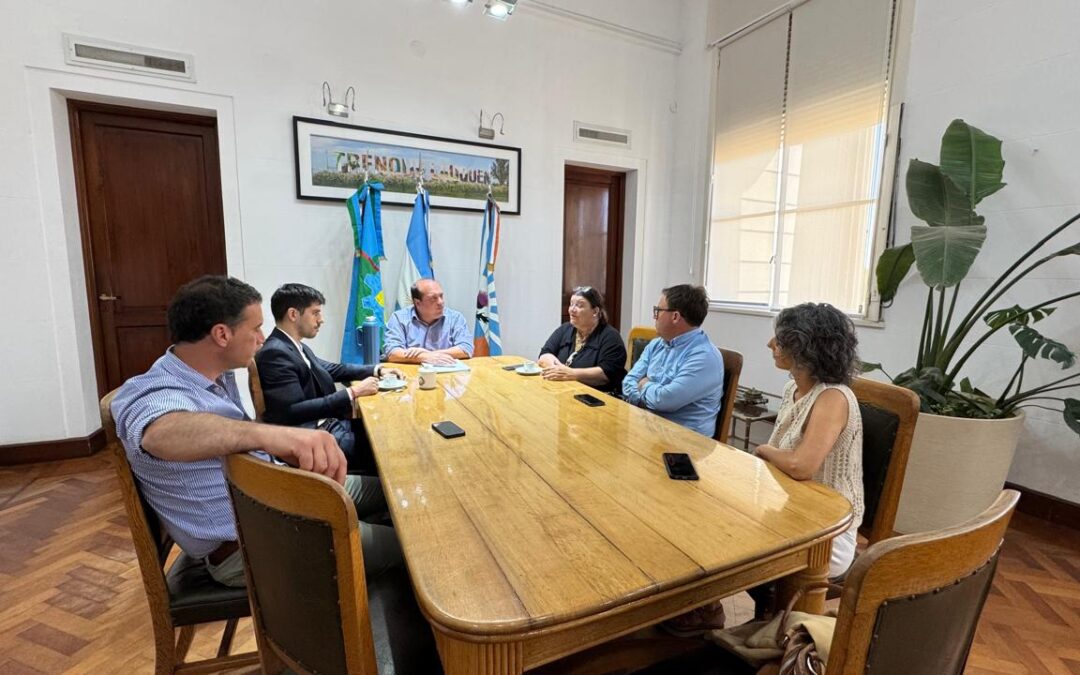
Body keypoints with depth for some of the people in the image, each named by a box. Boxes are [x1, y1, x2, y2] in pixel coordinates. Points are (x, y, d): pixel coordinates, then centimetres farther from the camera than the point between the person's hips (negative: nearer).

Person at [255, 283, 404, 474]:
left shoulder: (297, 346, 11)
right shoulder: (274, 353, -17)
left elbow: (330, 369, 23)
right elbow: (294, 411, -23)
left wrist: (377, 370, 11)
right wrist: (352, 392, -20)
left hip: (328, 423, 9)